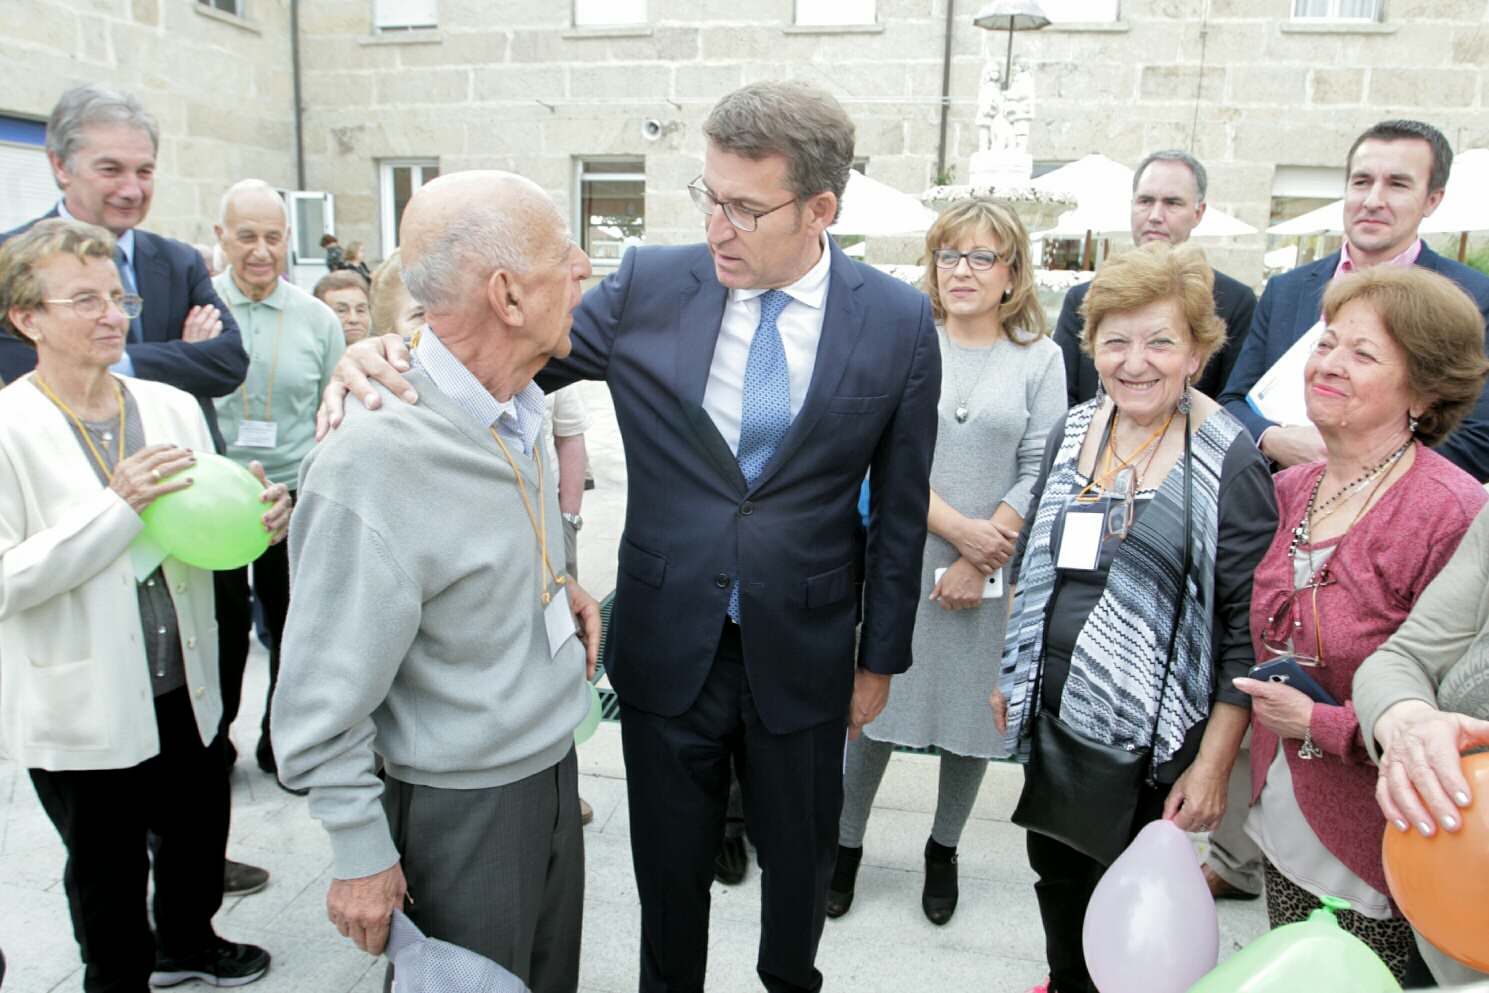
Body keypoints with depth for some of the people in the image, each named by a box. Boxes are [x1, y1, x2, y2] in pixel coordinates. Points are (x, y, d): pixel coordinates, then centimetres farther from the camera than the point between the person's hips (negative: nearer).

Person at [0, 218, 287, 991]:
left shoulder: (173, 407, 0)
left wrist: (254, 519, -14)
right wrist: (118, 505, -25)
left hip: (183, 688, 5)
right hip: (81, 710, -4)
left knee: (200, 832, 23)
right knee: (107, 870, 17)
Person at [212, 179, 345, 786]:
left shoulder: (317, 319, 0)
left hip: (298, 497, 1)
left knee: (294, 627, 12)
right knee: (223, 627, 12)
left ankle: (283, 742, 32)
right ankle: (212, 741, 34)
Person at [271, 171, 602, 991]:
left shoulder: (516, 410, -3)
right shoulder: (372, 463, -28)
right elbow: (324, 698, -20)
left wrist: (552, 585, -1)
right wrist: (361, 854, -12)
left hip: (554, 769, 8)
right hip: (461, 809, -7)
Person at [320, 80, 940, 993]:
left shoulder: (899, 322, -9)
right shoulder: (649, 286, -8)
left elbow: (901, 507, -2)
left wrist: (881, 658, 3)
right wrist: (387, 356, -20)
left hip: (802, 658, 0)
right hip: (667, 647, 1)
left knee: (800, 862, 22)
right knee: (670, 869, 19)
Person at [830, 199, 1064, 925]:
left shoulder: (1039, 359, 2)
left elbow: (1039, 476, -3)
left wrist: (978, 564, -10)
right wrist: (959, 530, -15)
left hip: (993, 571, 1)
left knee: (974, 713, 11)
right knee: (875, 705, 6)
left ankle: (944, 850, 33)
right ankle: (846, 844, 26)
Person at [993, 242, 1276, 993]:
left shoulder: (1230, 463, -15)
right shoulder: (1072, 431, 1)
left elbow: (1247, 630, -14)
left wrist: (1214, 765, -15)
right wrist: (1012, 672, 13)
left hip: (1151, 741, -5)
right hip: (1051, 713, 5)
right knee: (1056, 872, 22)